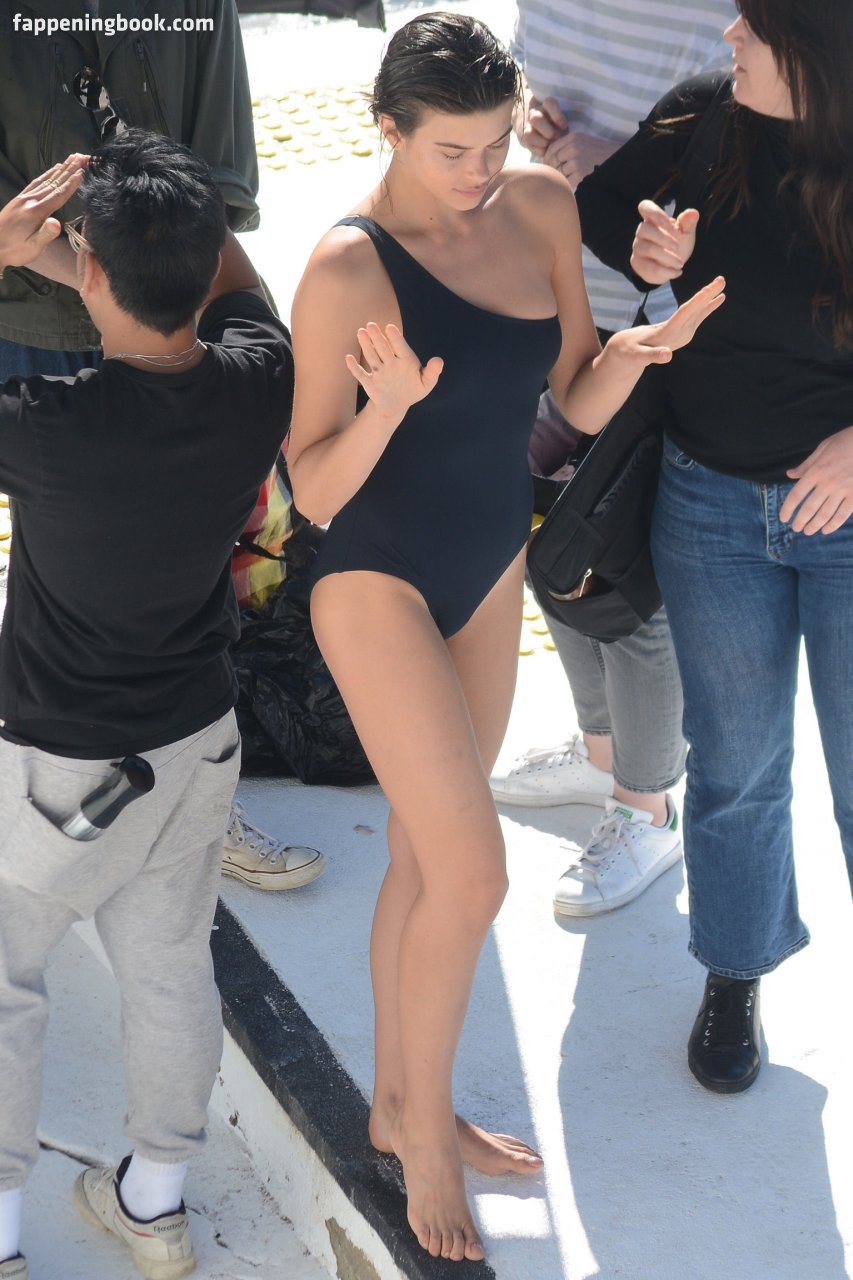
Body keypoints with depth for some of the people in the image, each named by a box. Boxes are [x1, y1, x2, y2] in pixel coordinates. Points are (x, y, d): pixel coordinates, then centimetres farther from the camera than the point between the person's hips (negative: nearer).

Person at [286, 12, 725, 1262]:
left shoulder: (541, 208, -4)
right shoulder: (348, 267, -21)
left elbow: (581, 403, 1)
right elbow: (314, 491, -17)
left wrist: (645, 344, -19)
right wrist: (388, 405, -35)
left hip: (490, 571, 6)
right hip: (379, 582, -6)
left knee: (425, 857, 17)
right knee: (474, 872, -7)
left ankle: (398, 1104, 35)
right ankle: (426, 1131, 16)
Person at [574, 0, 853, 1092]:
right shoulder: (703, 121, -11)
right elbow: (602, 200, 9)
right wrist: (647, 251, -12)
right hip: (711, 501, 3)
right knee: (735, 765, 17)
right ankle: (736, 975, 39)